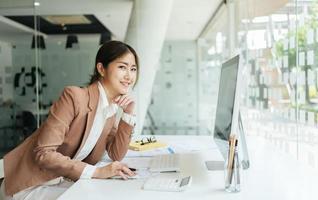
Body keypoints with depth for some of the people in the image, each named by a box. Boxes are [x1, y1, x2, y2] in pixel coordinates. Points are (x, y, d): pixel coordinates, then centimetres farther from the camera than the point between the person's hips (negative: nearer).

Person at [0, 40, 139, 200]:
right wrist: (97, 172, -31)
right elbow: (43, 153, -25)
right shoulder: (74, 96, -23)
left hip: (63, 181, 7)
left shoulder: (111, 107, 1)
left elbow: (116, 155, -1)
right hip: (31, 186, -7)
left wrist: (129, 114, -10)